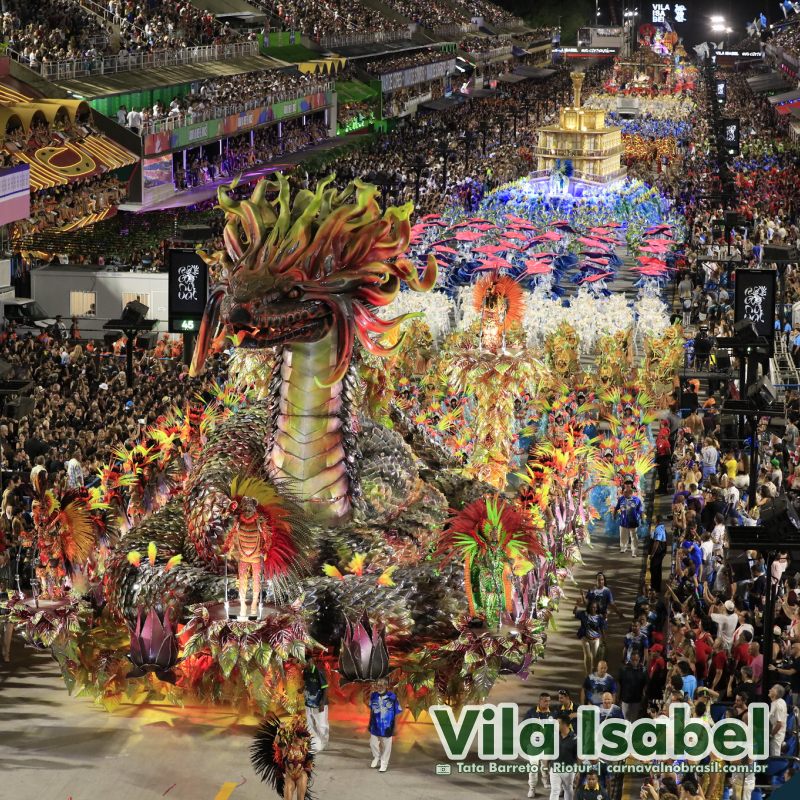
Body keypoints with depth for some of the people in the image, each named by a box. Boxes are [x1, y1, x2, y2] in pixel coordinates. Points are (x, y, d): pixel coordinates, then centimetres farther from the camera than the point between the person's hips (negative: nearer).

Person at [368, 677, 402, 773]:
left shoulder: (392, 697, -17)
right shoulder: (373, 696, -4)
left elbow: (396, 713, -8)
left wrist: (395, 727, -6)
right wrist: (370, 723, 14)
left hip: (387, 726, -4)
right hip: (375, 725, 4)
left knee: (386, 746, 8)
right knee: (373, 743, 13)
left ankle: (384, 764, 25)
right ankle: (377, 757, 42)